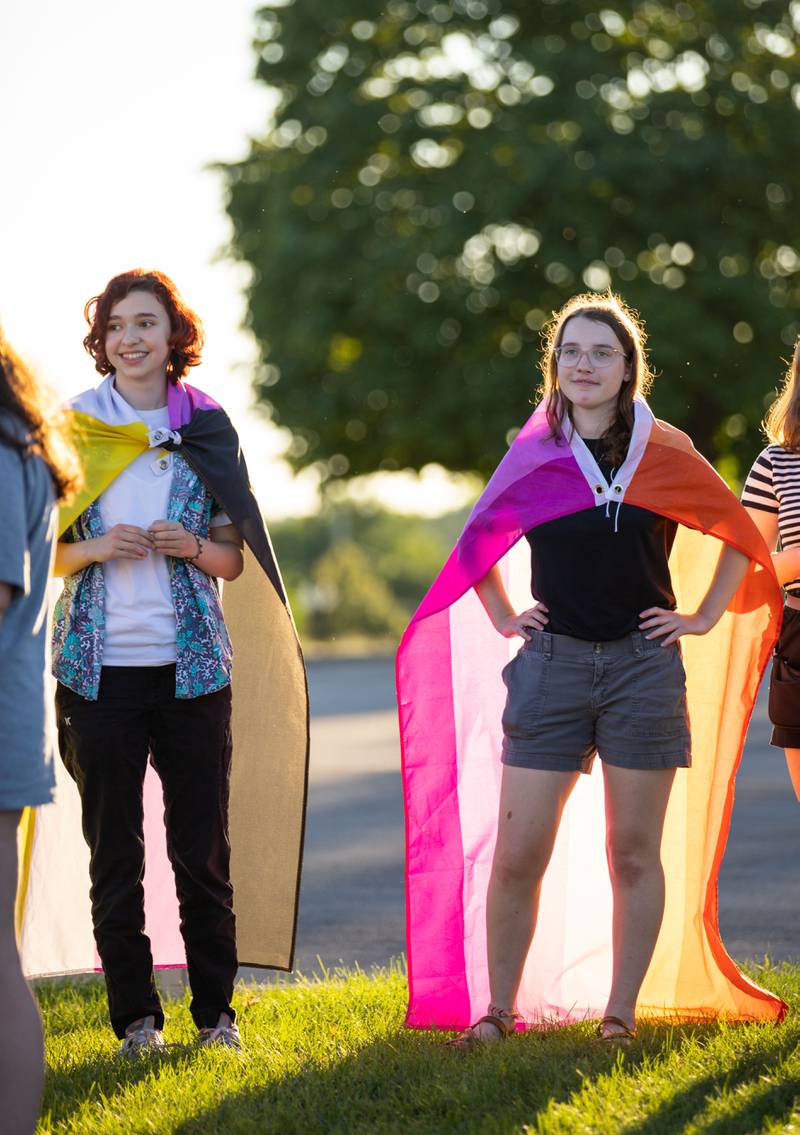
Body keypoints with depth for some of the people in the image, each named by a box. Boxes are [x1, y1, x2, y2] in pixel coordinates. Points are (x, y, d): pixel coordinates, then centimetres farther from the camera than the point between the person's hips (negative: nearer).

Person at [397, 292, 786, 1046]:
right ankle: (497, 1010, 9)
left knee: (633, 853, 3)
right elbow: (478, 544, 21)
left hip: (644, 668, -1)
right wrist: (504, 618, 13)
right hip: (551, 667, 1)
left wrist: (702, 618, 6)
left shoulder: (665, 455, 1)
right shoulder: (534, 456, 4)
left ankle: (620, 1011, 12)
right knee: (516, 854, -3)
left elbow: (741, 537, 11)